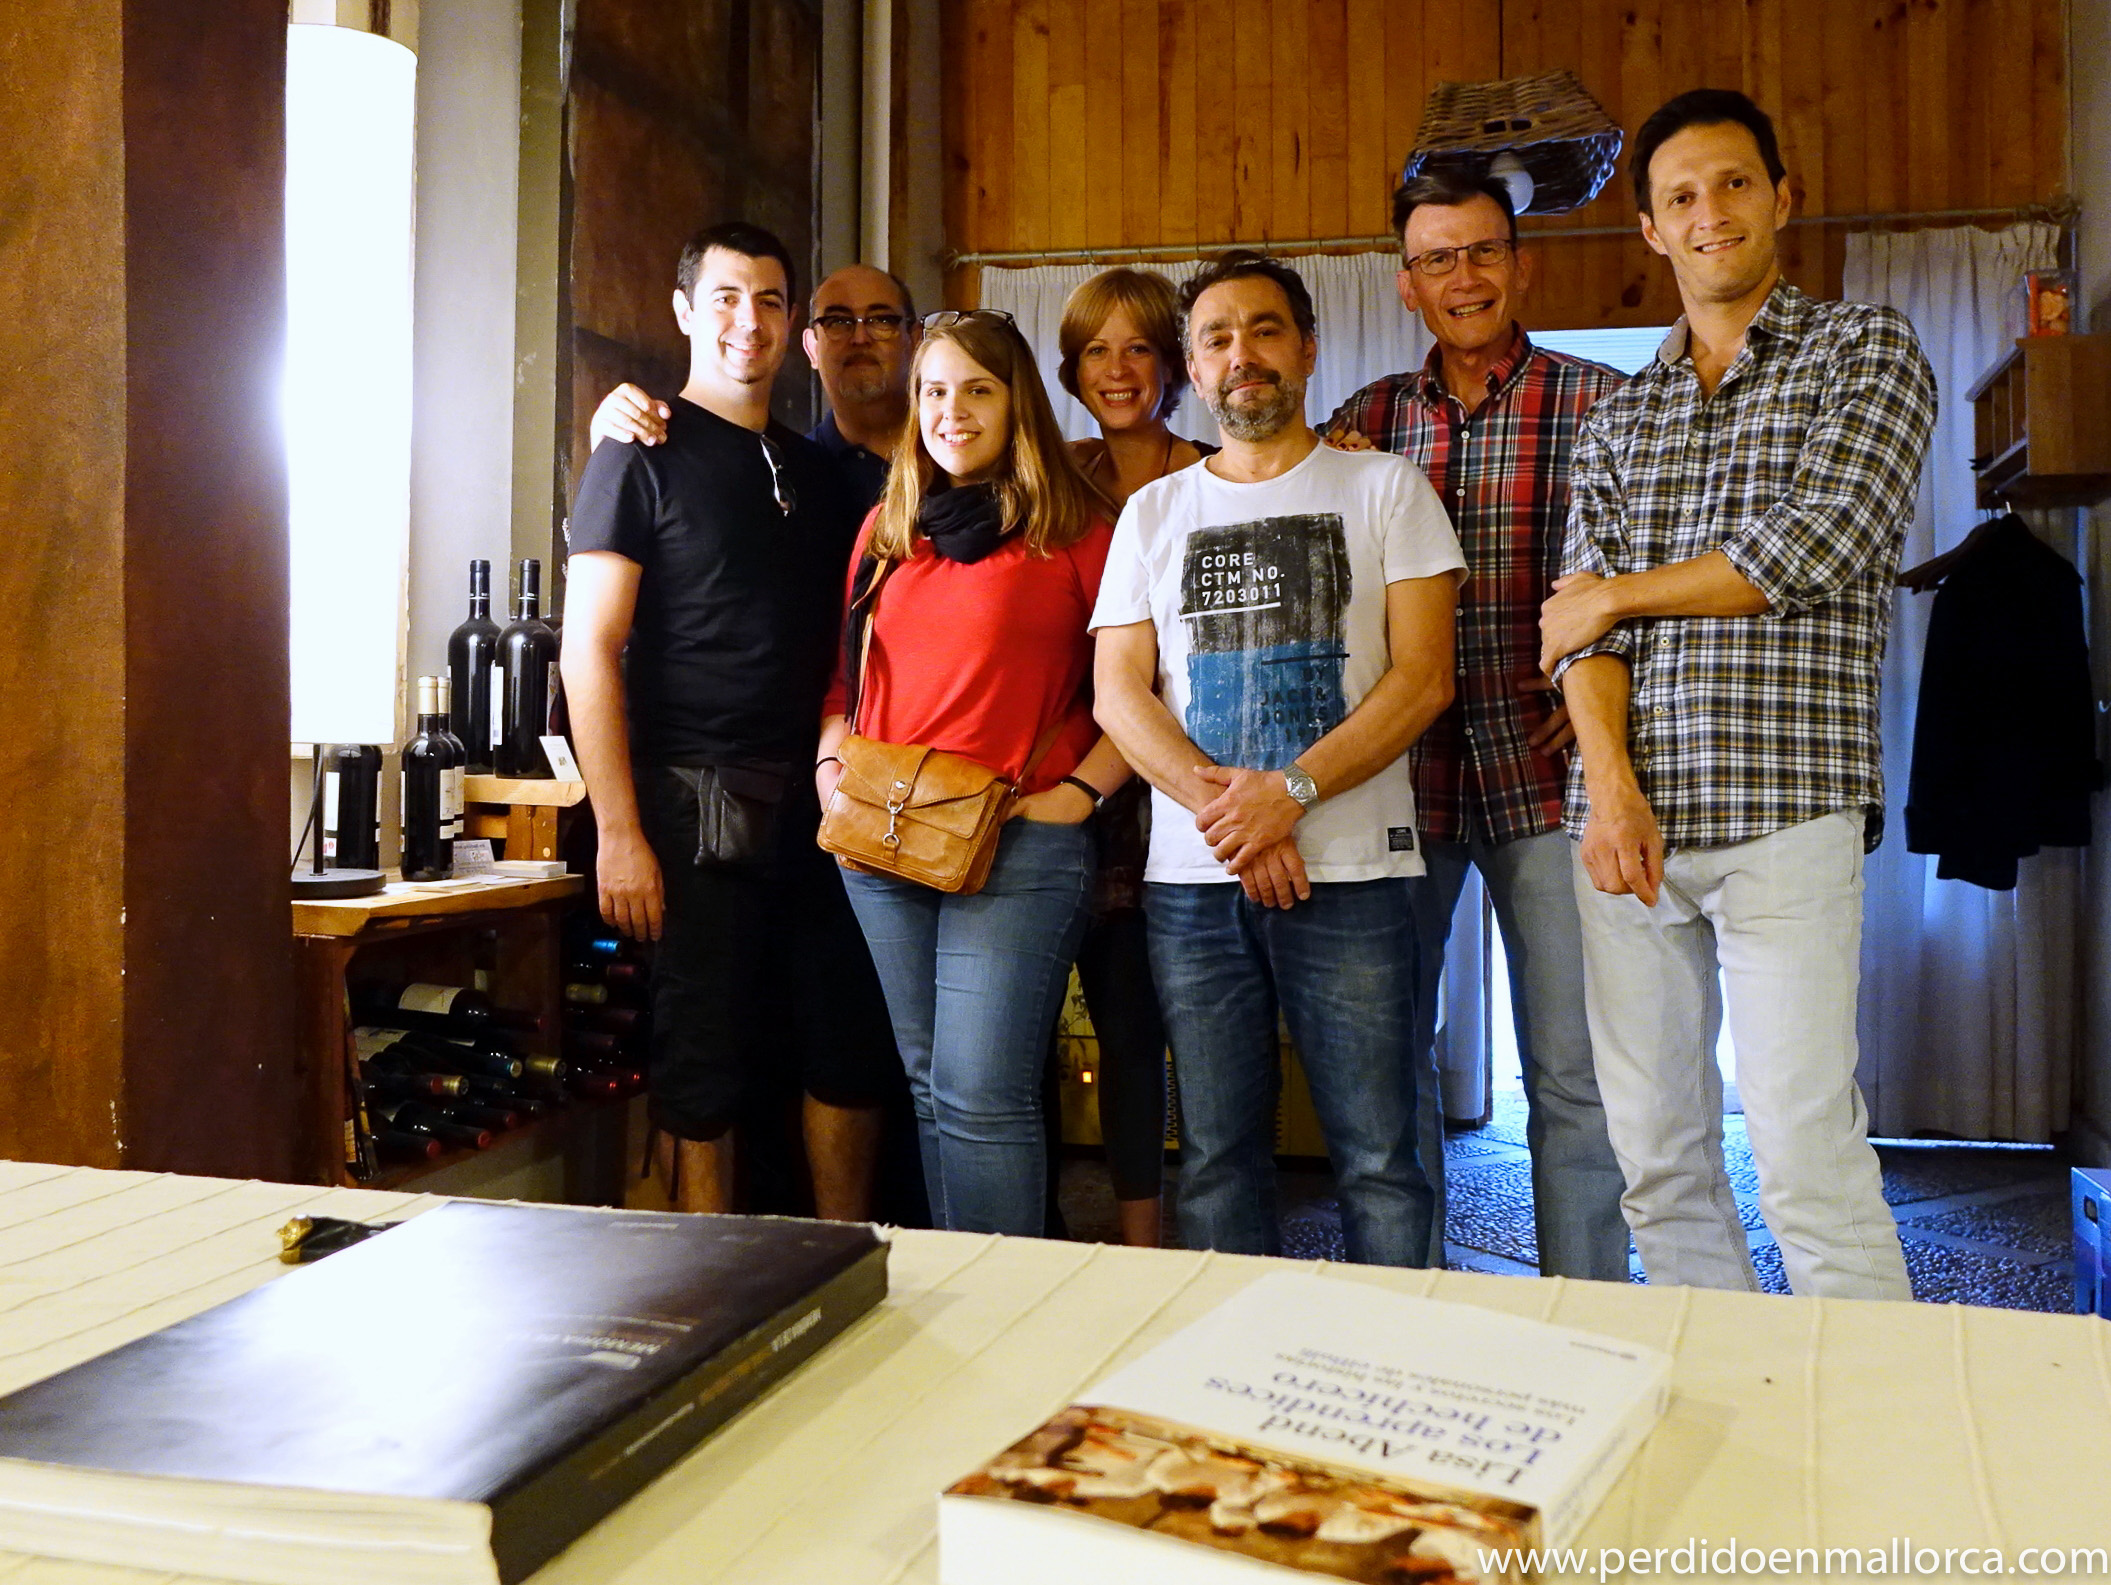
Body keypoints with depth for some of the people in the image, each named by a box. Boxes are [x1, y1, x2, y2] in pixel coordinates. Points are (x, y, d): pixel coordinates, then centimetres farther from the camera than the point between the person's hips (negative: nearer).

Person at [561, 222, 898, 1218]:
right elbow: (589, 651, -8)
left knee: (852, 1053, 10)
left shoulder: (814, 472, 16)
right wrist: (619, 833, -14)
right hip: (695, 803, -6)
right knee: (703, 1066, 1)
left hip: (816, 802, 6)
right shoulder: (644, 456, -2)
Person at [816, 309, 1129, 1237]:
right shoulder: (888, 527, 16)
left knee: (982, 1095, -10)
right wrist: (831, 763, 6)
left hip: (1018, 845, -6)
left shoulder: (1071, 529, 0)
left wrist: (1080, 790, -10)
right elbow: (845, 670, 22)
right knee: (929, 1086, 12)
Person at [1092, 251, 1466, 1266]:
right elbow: (1118, 692, 7)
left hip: (1349, 873, -2)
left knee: (1377, 1156, -1)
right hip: (1189, 878, 3)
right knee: (1216, 1156, 8)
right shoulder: (1153, 512, 16)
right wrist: (1219, 802, -10)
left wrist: (1288, 791, -14)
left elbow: (1423, 676, -1)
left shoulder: (1384, 488, 8)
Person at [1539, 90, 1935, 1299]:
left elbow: (1816, 550, -9)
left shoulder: (1867, 350, 7)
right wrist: (1612, 787, -9)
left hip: (1784, 811, -4)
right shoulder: (1619, 420, 19)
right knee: (1657, 1160, 6)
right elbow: (1585, 629, 8)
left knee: (1806, 1159, -10)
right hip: (1628, 822, 5)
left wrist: (1621, 593, 2)